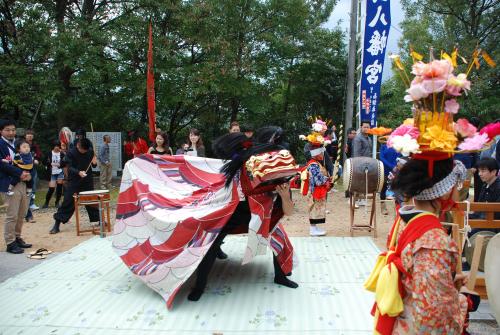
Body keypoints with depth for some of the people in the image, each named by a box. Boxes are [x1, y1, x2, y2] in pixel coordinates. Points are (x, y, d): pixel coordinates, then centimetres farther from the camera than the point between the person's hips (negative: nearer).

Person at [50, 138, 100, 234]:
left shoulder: (90, 152, -1)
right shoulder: (71, 153, -11)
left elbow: (93, 165, 12)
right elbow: (69, 167, -18)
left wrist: (94, 163, -12)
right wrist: (78, 172, -36)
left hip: (87, 182, 3)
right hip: (74, 183, -3)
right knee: (67, 203, -5)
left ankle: (99, 220, 26)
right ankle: (56, 225, 1)